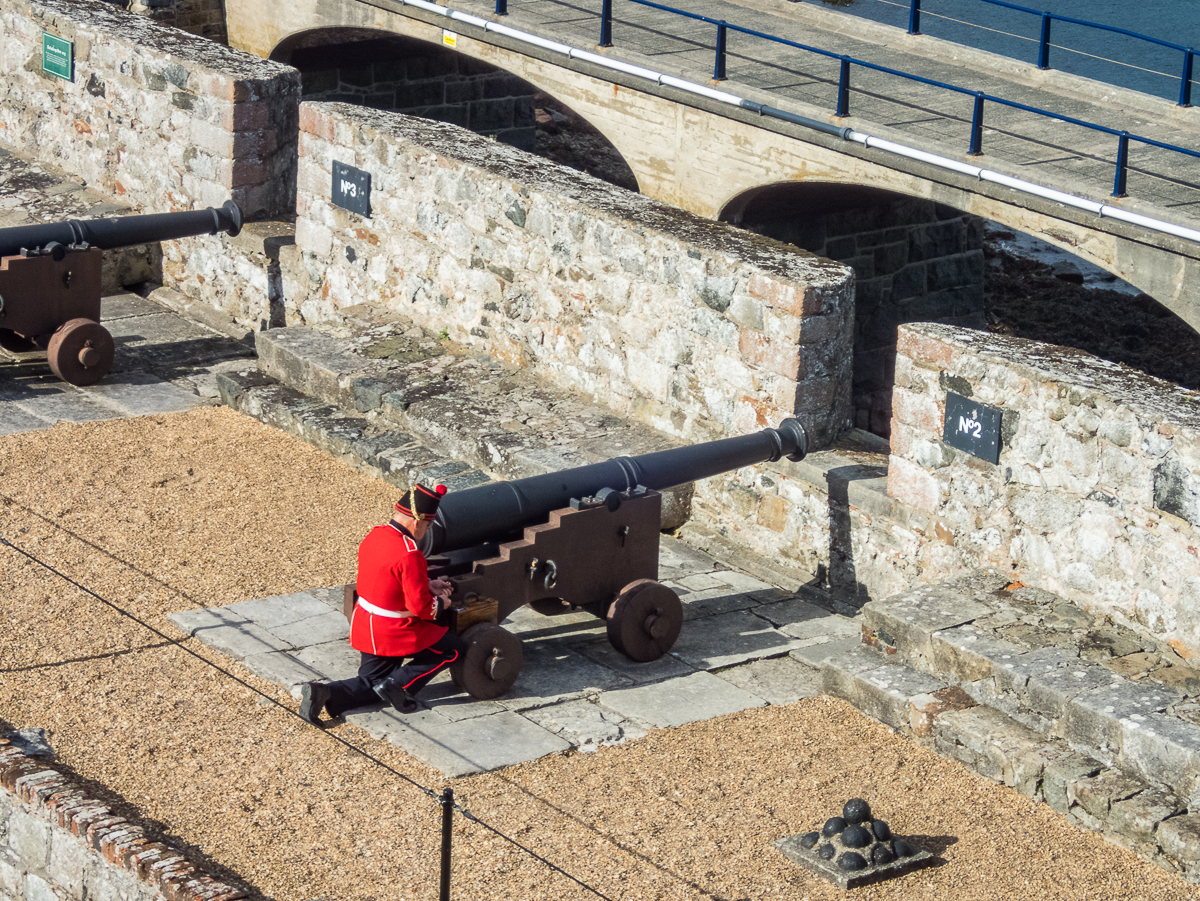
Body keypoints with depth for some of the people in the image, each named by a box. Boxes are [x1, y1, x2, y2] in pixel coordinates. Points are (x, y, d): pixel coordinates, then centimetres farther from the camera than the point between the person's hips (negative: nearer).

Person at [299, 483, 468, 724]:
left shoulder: (373, 536, 1)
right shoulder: (409, 554, -26)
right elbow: (419, 605, -21)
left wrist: (427, 585, 13)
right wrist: (440, 603, -1)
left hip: (365, 627, 8)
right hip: (396, 634, -8)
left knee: (371, 685, 23)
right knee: (454, 649, 10)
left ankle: (325, 694, -2)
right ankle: (400, 684, 0)